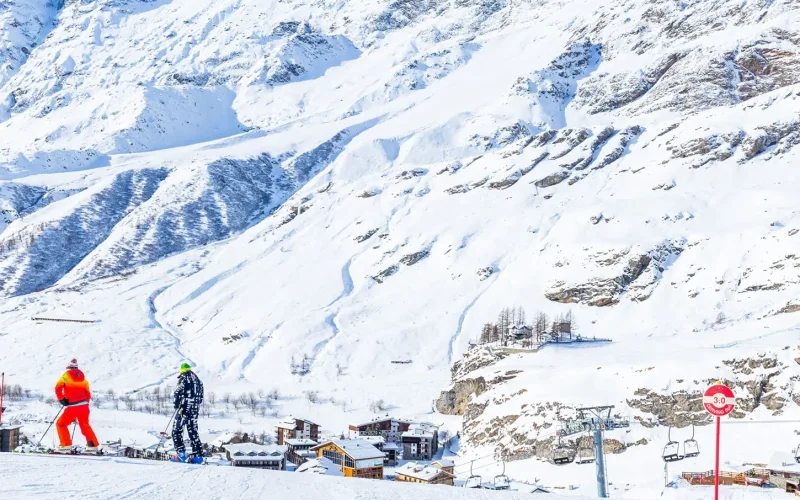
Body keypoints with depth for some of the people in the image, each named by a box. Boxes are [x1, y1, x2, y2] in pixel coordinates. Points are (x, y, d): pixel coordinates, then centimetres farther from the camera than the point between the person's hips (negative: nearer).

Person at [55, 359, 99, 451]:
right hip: (84, 405, 5)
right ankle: (93, 445, 17)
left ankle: (66, 445, -2)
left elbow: (58, 388, -11)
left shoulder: (66, 376, 2)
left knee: (61, 424, 9)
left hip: (73, 407, -5)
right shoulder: (82, 377, 16)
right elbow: (88, 393, 16)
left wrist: (61, 399, -3)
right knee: (85, 426, 21)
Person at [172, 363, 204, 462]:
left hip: (184, 408, -7)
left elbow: (178, 392, -14)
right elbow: (201, 397, 21)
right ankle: (198, 454, 7)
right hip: (195, 409, 7)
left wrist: (176, 404, -3)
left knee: (177, 430, -3)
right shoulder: (197, 379, 19)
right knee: (193, 431, 12)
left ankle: (181, 453, -15)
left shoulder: (184, 377, -3)